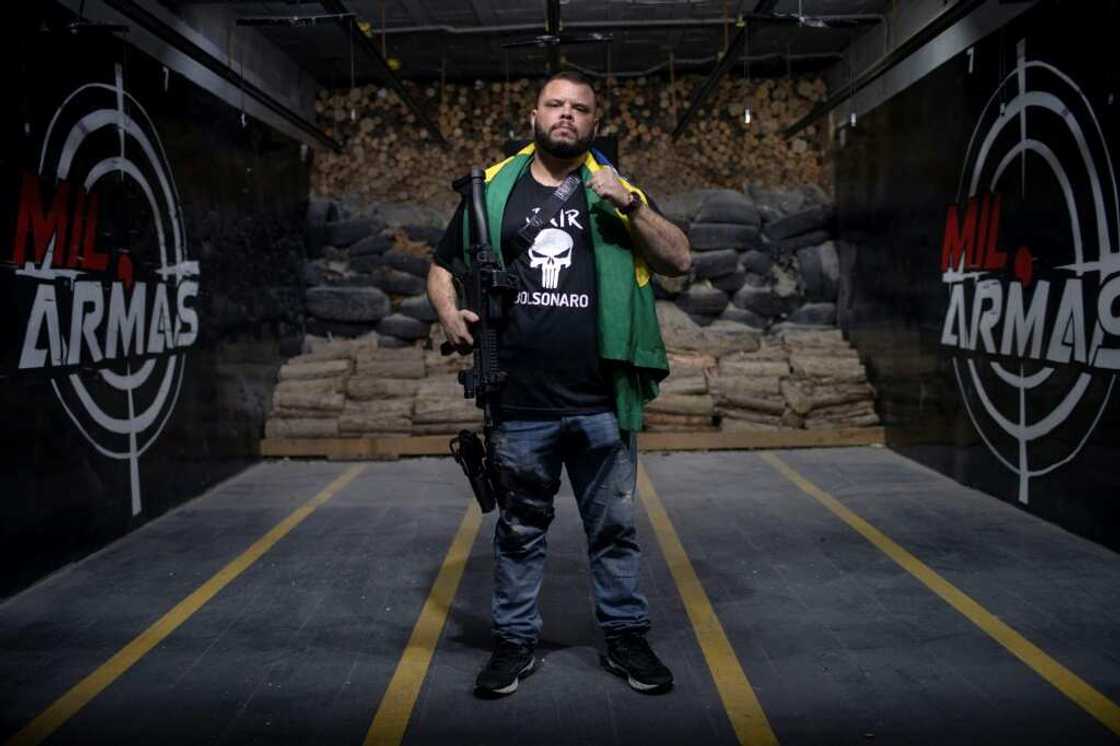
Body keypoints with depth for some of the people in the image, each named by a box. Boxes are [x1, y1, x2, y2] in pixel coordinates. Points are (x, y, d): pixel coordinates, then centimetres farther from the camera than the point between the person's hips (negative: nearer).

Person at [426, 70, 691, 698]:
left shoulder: (615, 190, 7)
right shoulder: (492, 190, 8)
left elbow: (679, 260, -1)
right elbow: (442, 268, 15)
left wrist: (632, 205, -14)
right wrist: (450, 313, -5)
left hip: (603, 405, 0)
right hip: (519, 407, 0)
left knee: (615, 526, 11)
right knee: (520, 529, 13)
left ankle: (626, 636, 26)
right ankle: (516, 641, 27)